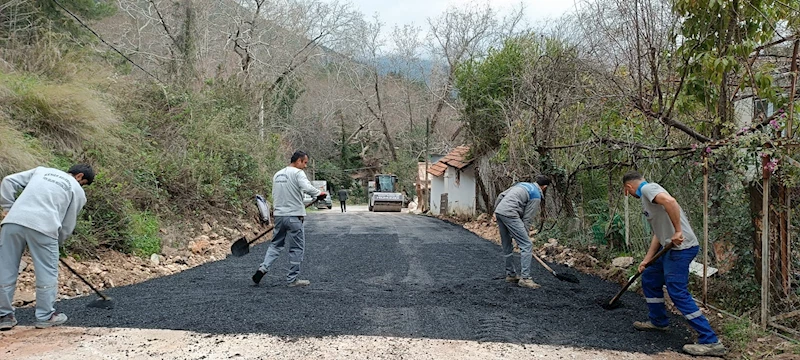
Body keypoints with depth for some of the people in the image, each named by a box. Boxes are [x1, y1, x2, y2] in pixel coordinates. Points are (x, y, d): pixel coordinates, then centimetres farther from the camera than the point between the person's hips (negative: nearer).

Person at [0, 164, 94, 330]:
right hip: (43, 227, -4)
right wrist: (55, 242, 27)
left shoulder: (42, 170, 29)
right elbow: (68, 226, 15)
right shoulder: (78, 191, 17)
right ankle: (46, 316, 15)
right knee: (47, 273, 9)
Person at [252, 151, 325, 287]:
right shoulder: (297, 173, -9)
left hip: (278, 215, 7)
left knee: (275, 244, 18)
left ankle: (263, 268, 1)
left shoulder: (277, 174, 16)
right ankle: (292, 279, 7)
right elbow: (307, 188, -25)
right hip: (293, 216, -7)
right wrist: (319, 193, -10)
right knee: (297, 248, 2)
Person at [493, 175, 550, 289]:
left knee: (507, 246, 18)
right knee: (526, 245, -6)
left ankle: (510, 274, 26)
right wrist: (523, 235, 6)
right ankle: (525, 278, -10)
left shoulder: (523, 184, 25)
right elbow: (527, 219, 0)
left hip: (499, 211, 9)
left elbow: (501, 196, 22)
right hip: (510, 214, -9)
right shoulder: (536, 196, 3)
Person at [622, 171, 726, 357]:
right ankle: (659, 321, 35)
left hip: (681, 247, -10)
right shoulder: (647, 195, 21)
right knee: (649, 279, 21)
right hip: (671, 248, 10)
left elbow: (669, 201, -32)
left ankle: (710, 342, -6)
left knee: (679, 294, -9)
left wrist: (677, 231, -27)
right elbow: (658, 233, 22)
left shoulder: (648, 188, -9)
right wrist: (646, 260, 20)